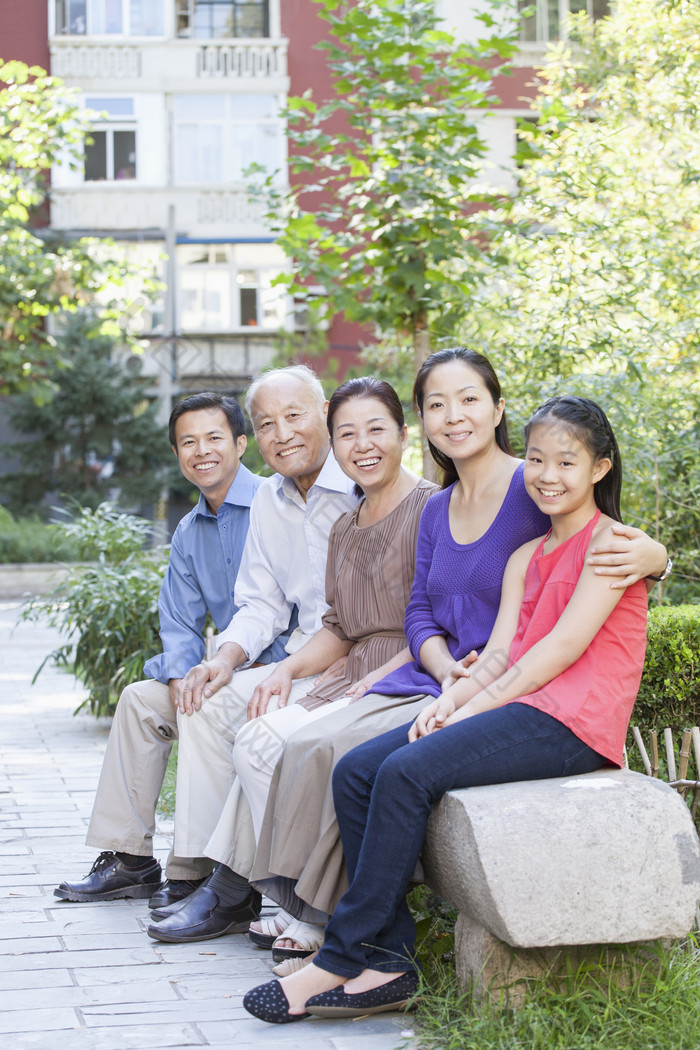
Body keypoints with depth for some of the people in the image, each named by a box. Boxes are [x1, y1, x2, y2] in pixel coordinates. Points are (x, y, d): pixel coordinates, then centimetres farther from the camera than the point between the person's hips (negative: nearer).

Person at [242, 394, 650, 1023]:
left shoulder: (611, 542, -3)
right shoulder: (525, 558, 22)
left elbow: (563, 648, -12)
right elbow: (499, 654, 13)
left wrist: (475, 709, -15)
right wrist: (451, 698, -8)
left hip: (570, 722, -8)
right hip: (519, 708, 9)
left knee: (407, 773, -26)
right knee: (355, 773, -10)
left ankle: (341, 962, -19)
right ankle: (388, 963, -16)